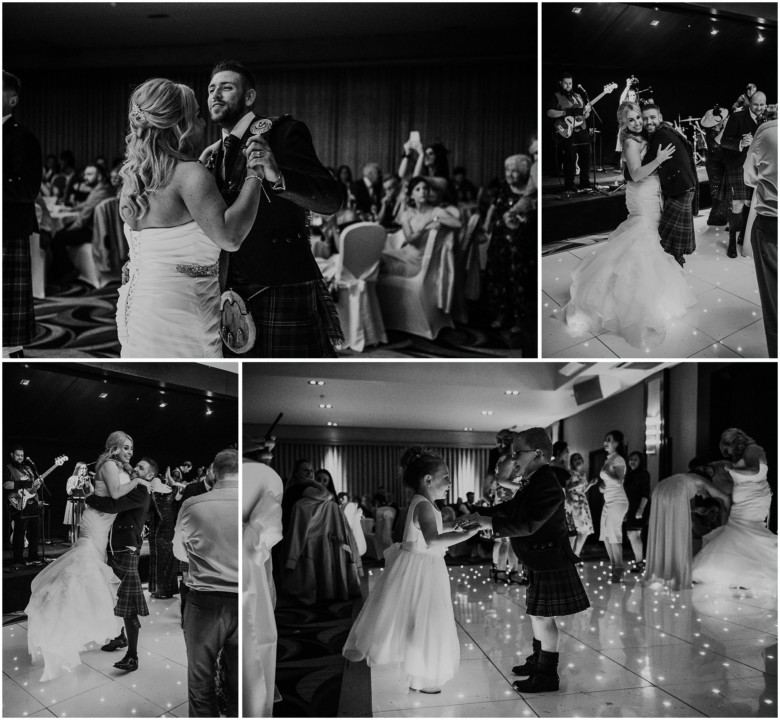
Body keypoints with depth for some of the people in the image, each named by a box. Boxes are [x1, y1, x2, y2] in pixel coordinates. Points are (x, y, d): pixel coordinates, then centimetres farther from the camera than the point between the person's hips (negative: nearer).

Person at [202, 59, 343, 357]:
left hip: (282, 291, -7)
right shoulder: (216, 153, 14)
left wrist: (278, 177, -36)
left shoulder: (284, 133, -7)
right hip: (232, 294, 7)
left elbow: (332, 200, -20)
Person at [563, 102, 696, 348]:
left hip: (650, 194, 9)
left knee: (646, 234, 18)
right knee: (643, 239, -6)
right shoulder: (631, 143, -19)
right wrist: (659, 159, -31)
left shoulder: (641, 138, 8)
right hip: (642, 197, -9)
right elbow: (636, 174, -26)